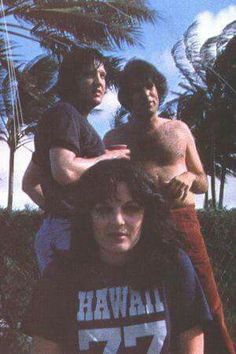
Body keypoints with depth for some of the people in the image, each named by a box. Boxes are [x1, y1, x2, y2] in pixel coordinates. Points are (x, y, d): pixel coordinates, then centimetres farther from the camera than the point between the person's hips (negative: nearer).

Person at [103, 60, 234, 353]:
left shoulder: (179, 129, 16)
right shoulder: (114, 138, 12)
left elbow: (203, 184, 19)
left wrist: (190, 177, -4)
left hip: (183, 222, 1)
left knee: (208, 306, -6)